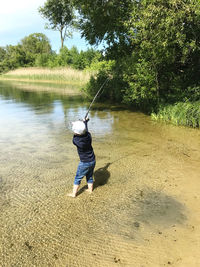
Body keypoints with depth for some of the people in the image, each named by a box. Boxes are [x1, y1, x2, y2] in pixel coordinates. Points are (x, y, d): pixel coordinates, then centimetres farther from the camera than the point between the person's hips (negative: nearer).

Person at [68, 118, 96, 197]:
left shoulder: (76, 140, -26)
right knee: (90, 176, 25)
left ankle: (73, 193, 22)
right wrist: (85, 122, 27)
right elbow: (86, 130, 10)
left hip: (84, 163, -5)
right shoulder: (88, 135, -14)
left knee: (78, 178, 12)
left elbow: (75, 136, -1)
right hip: (93, 161, 5)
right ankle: (90, 189, 40)